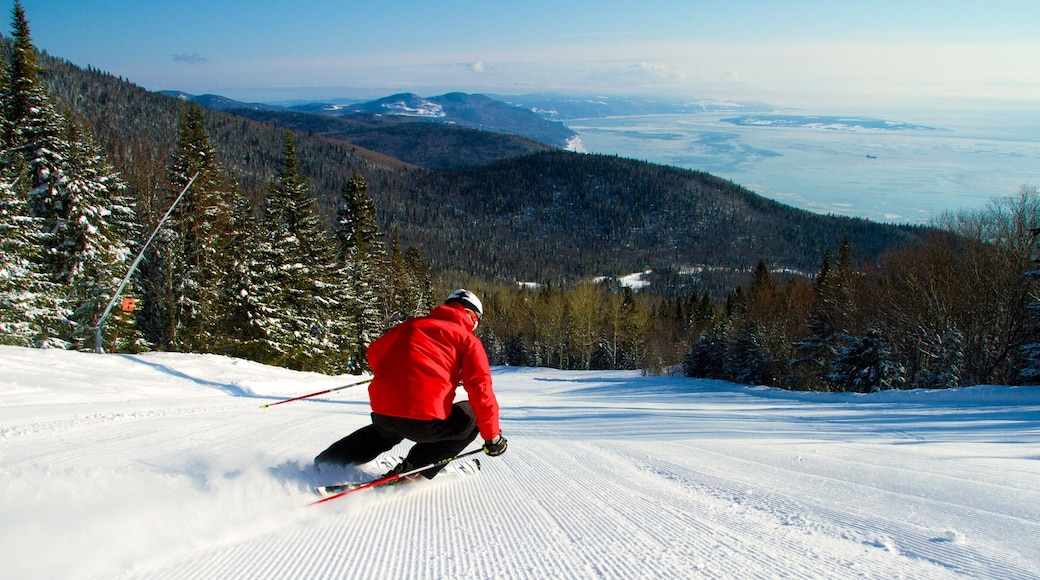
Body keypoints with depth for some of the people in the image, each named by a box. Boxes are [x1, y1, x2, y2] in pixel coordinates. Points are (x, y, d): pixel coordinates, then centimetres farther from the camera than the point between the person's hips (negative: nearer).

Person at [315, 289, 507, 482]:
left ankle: (327, 461, 42)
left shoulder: (411, 325, 18)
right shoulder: (468, 340, 5)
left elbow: (374, 352, 22)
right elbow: (481, 391, -1)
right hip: (425, 420, -6)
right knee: (471, 418, 18)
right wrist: (492, 437, 5)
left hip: (382, 414, 6)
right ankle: (414, 469, 8)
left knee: (386, 433, 39)